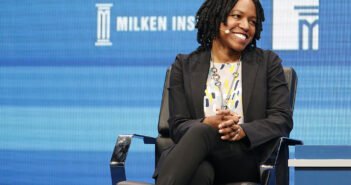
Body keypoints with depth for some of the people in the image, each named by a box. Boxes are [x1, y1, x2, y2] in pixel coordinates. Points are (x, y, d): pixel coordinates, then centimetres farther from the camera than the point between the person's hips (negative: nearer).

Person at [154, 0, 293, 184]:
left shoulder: (268, 62, 14)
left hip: (246, 159, -1)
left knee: (200, 133, -36)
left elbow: (283, 119, 4)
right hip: (198, 160, 1)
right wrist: (207, 123, -17)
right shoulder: (185, 65, 16)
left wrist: (242, 131, -17)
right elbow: (178, 126, 7)